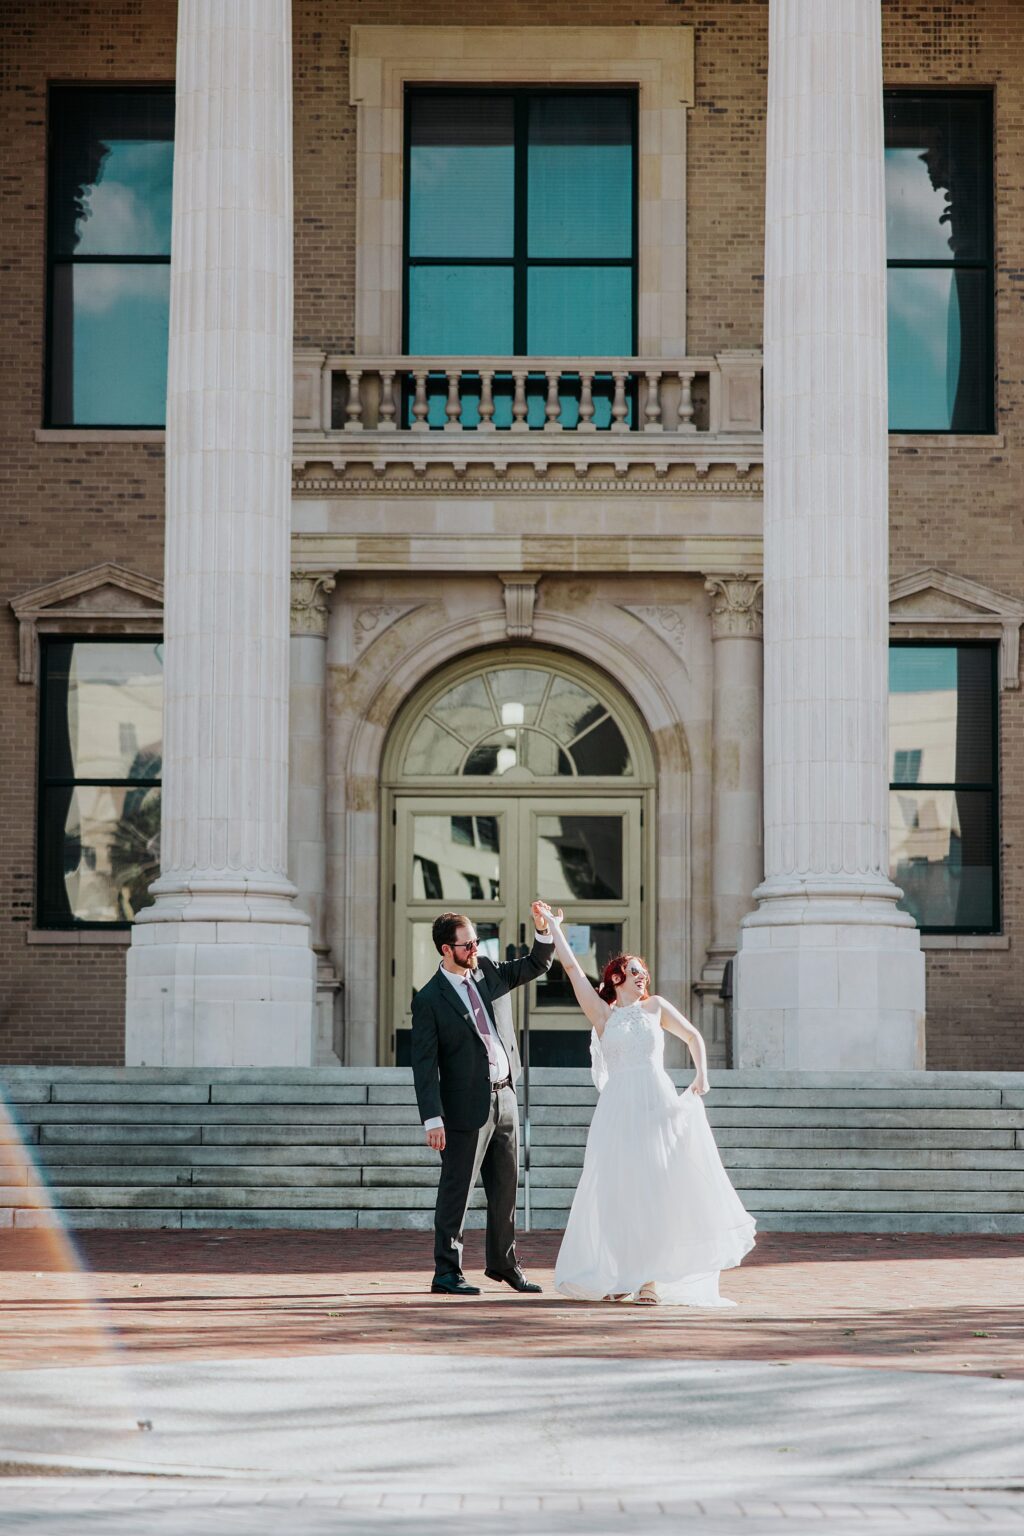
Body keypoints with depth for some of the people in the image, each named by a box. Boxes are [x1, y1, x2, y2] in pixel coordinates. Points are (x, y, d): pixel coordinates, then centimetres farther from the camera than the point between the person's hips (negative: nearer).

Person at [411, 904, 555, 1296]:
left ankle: (503, 1262, 28)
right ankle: (446, 1273, 5)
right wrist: (432, 1118, -20)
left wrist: (543, 929, -5)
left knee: (506, 1188, 15)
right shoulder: (429, 1000, -11)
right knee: (456, 1191, -1)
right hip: (466, 1108, -7)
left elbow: (537, 964, 16)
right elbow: (424, 1064, -14)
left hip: (505, 1098, 7)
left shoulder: (488, 973, 7)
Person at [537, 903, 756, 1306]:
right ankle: (617, 1277, 5)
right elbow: (572, 967, 3)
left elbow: (693, 1036, 19)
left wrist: (701, 1075, 7)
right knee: (618, 1193, -2)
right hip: (618, 1109, -1)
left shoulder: (655, 1007, 11)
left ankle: (649, 1278, 0)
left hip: (658, 1106, 1)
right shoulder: (601, 1013, 7)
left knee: (656, 1192, -2)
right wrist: (553, 926, 1)